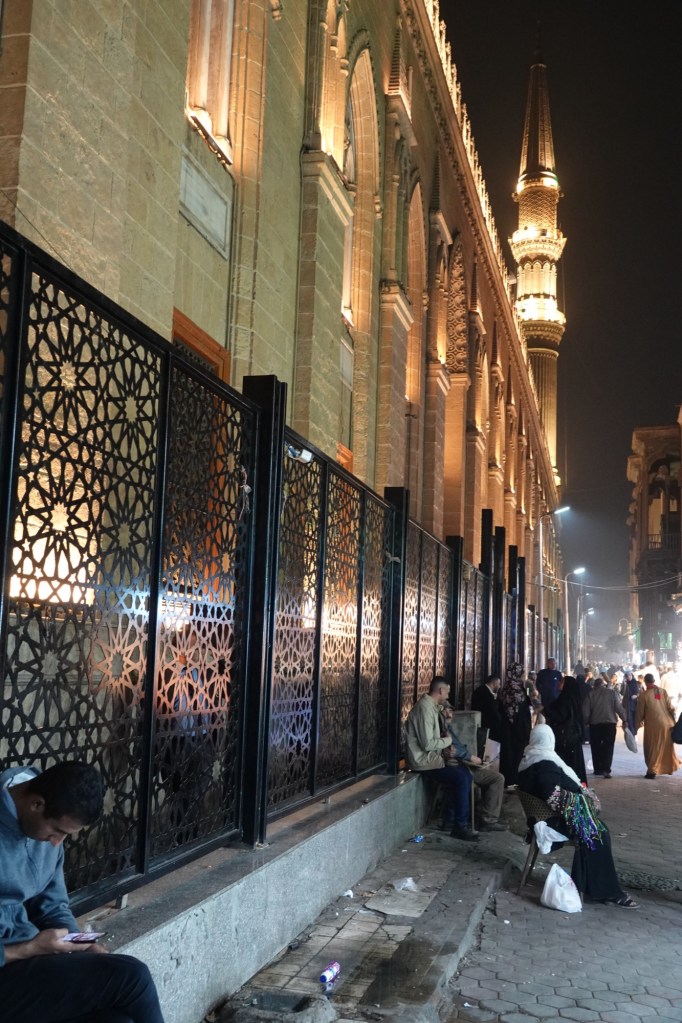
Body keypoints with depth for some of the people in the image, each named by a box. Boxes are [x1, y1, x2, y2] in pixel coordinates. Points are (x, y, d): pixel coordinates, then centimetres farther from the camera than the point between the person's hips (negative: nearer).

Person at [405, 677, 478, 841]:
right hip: (424, 760, -10)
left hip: (430, 756, 10)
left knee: (464, 772, 7)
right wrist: (447, 740, -10)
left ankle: (450, 820, 13)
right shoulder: (425, 708, -21)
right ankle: (460, 826, -6)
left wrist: (444, 738, 5)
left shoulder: (430, 705, 12)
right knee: (462, 778, -18)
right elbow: (427, 744, -25)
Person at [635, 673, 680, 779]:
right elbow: (671, 708, 1)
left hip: (653, 726, -3)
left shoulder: (643, 696, -8)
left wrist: (637, 726, 12)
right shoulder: (663, 692, 0)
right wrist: (674, 722, 11)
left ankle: (652, 771, 3)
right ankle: (670, 768, 31)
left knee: (653, 749, 7)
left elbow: (640, 713, -2)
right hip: (667, 724, 3)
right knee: (667, 747, 19)